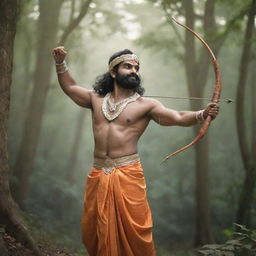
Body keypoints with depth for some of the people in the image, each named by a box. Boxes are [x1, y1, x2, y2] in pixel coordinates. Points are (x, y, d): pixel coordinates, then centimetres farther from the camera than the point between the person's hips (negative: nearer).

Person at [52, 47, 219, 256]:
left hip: (127, 175, -4)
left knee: (134, 229, -7)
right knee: (94, 231, 8)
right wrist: (61, 63, 17)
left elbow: (179, 118, -13)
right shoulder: (96, 99, 13)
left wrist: (202, 114, -30)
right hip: (98, 175, 4)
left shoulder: (145, 105, -1)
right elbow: (69, 87, 27)